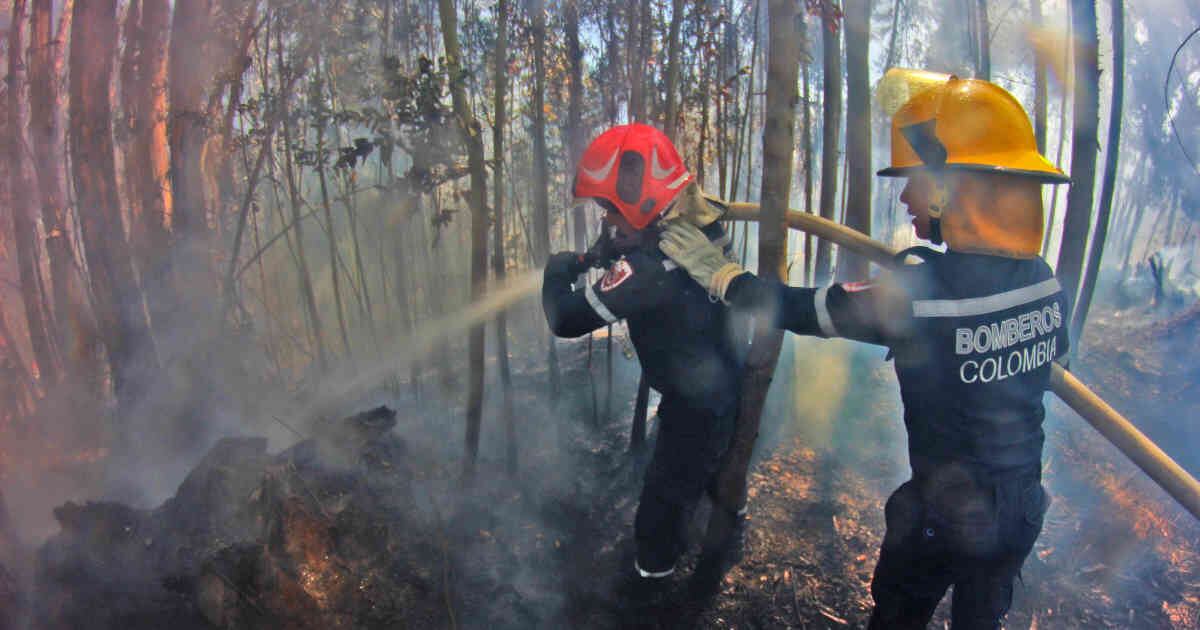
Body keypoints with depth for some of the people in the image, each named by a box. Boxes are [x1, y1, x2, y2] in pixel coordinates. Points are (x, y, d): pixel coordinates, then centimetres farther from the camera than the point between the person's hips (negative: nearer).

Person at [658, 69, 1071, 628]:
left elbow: (798, 309, -21)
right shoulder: (1045, 281, -10)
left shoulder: (919, 296, -31)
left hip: (943, 515, -5)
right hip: (1023, 509, 5)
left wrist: (715, 272, -8)